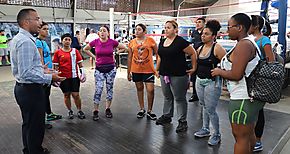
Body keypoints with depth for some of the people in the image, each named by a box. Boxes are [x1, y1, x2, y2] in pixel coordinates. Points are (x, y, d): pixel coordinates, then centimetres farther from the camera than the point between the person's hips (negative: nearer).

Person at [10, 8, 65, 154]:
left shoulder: (18, 39, 11)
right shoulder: (26, 42, -23)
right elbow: (26, 74, -28)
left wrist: (41, 69, 14)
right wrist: (50, 77, -20)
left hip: (23, 88, 11)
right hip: (31, 90, -11)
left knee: (28, 124, 26)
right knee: (35, 126, 5)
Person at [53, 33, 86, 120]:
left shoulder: (75, 51, 4)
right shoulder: (58, 52, 1)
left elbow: (80, 64, 8)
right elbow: (56, 66, 4)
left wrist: (83, 73, -1)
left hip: (74, 77, 0)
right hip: (64, 77, 0)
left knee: (76, 95, 1)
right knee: (66, 95, 10)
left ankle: (79, 111, 18)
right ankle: (70, 111, 26)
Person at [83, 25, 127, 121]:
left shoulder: (112, 42, -7)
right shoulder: (95, 42, -5)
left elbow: (124, 48, 6)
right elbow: (85, 49, 12)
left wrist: (114, 54, 3)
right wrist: (93, 57, 4)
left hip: (111, 68, 1)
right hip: (99, 69, 0)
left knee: (109, 89, 9)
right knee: (98, 90, -6)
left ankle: (108, 109, 23)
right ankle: (95, 111, 6)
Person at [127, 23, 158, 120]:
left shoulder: (150, 40, -4)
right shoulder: (132, 43, 5)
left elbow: (157, 54, 0)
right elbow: (129, 58, 9)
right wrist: (128, 72, 9)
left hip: (148, 70, -3)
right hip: (136, 70, 3)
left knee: (150, 90, -5)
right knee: (139, 89, 13)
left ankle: (149, 111, 13)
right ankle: (142, 109, 29)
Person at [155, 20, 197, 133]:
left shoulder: (181, 42, -10)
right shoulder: (162, 42, 11)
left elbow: (193, 53, -7)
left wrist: (194, 68, -7)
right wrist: (157, 69, 16)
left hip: (178, 75, -7)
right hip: (164, 75, 7)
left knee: (179, 98, 3)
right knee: (167, 97, 18)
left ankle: (182, 121, 14)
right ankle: (167, 116, 34)